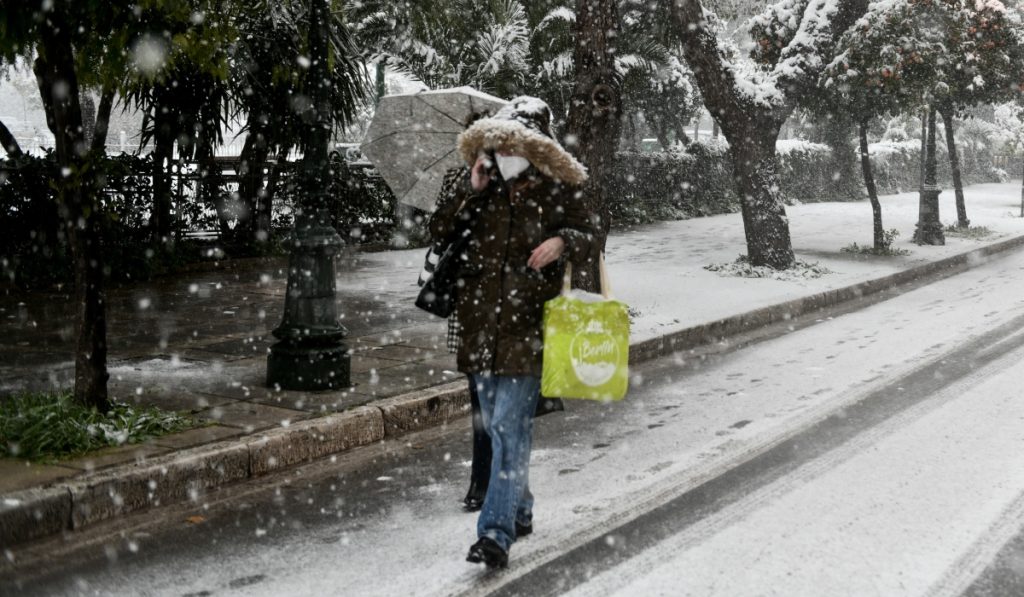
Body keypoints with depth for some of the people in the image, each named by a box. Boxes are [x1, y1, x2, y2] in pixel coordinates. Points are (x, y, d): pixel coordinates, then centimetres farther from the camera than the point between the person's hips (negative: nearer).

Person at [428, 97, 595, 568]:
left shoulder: (556, 193, 0)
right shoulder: (482, 193, 9)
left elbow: (586, 233, 3)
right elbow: (440, 232, 5)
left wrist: (563, 242, -19)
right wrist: (472, 191, -5)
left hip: (527, 327, -5)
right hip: (481, 327, 5)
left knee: (510, 428, -11)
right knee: (498, 428, 15)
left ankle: (496, 532, -9)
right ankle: (520, 512, 33)